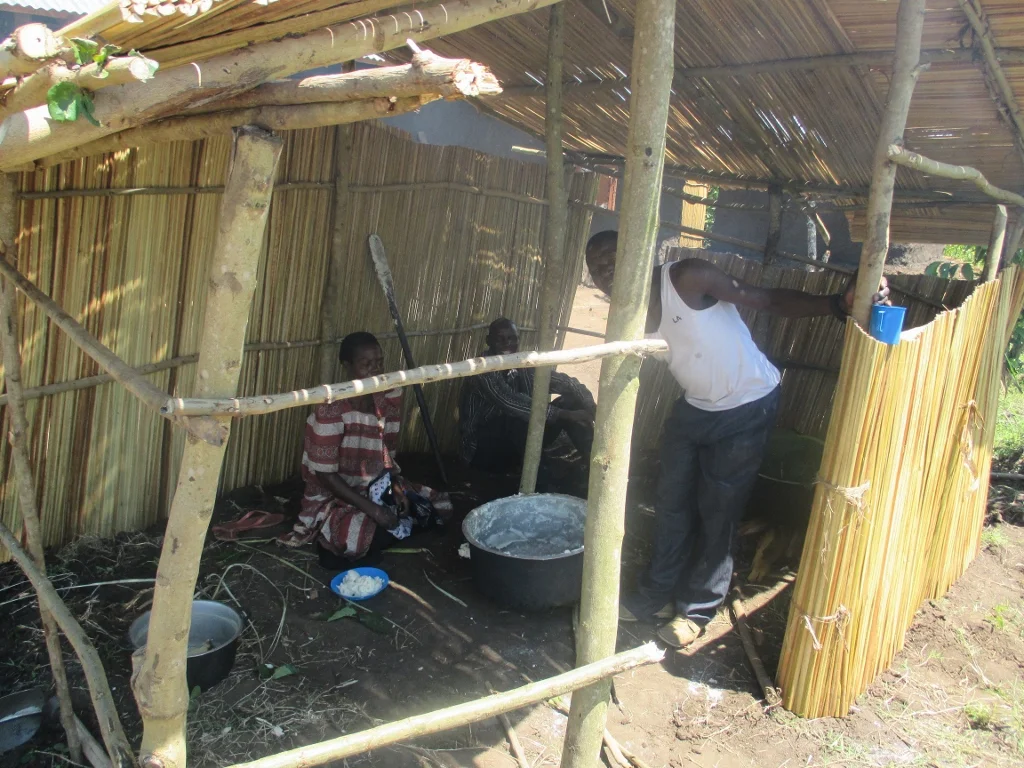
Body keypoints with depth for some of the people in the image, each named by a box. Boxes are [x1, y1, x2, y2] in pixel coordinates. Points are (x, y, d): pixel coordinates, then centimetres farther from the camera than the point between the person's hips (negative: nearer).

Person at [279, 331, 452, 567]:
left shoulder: (388, 399, -4)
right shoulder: (331, 410, -23)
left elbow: (387, 456, 5)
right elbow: (325, 475, -22)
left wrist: (397, 488, -13)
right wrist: (372, 510, -26)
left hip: (377, 489, 8)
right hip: (334, 497, -7)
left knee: (440, 505, 0)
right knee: (357, 538, -36)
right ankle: (334, 544, 1)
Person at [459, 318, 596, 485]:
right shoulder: (483, 370, -19)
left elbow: (564, 381, -5)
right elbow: (511, 402, -34)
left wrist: (589, 404, -26)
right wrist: (565, 414, -36)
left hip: (518, 443, 7)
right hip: (483, 449, -7)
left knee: (571, 400, -6)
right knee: (526, 418, -35)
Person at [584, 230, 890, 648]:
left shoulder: (688, 277, -24)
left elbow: (770, 300, -25)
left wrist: (838, 303, -37)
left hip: (746, 409, -6)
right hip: (694, 407, 7)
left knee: (717, 514, 2)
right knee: (671, 503, 12)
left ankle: (696, 609, 21)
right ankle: (656, 596, 30)